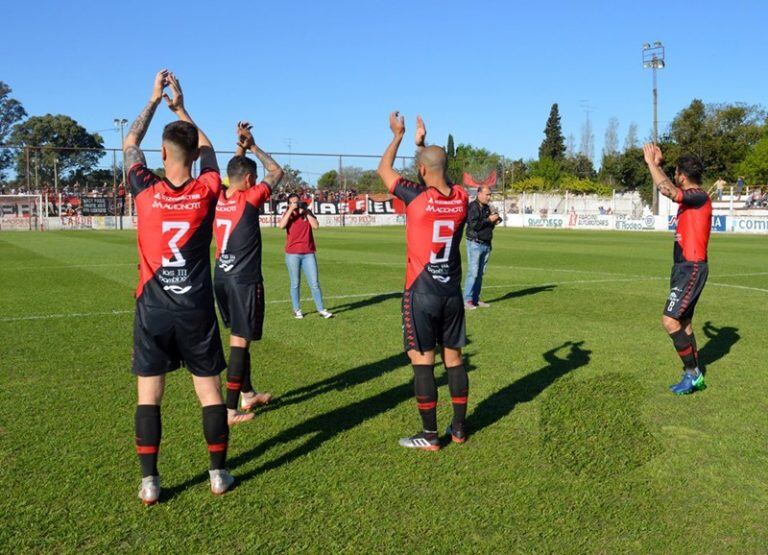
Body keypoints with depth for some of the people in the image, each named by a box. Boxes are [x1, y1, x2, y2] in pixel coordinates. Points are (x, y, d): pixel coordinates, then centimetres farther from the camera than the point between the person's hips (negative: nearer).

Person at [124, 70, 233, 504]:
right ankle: (218, 474, 16)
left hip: (153, 309, 0)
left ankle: (149, 482, 10)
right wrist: (180, 106, 24)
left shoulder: (146, 191, -7)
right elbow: (207, 148, 16)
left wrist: (155, 100, 20)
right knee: (209, 390, 9)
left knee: (149, 395, 7)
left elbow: (130, 145, 12)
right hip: (196, 309, 1)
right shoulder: (207, 191, -5)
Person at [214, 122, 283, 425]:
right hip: (245, 281, -7)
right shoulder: (250, 198, -13)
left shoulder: (217, 199, 4)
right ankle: (230, 410, 0)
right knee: (240, 342, -3)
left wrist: (241, 147, 21)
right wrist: (252, 146, 9)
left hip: (222, 278, 7)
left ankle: (248, 394, 32)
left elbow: (232, 172, 26)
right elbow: (276, 172, 2)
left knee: (239, 338, 19)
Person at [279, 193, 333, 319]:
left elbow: (316, 225, -6)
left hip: (308, 253, 1)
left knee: (314, 283, 0)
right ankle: (297, 310, 13)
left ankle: (321, 309, 5)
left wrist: (306, 211, -7)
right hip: (292, 254, -1)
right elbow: (282, 225, -16)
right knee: (295, 283, 4)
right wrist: (290, 210, -14)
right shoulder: (287, 214, 5)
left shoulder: (307, 213, 10)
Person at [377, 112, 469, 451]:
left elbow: (384, 170, 2)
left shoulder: (417, 196, -15)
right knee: (453, 359, 13)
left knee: (422, 362, 1)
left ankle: (429, 436, 7)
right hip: (453, 293, 5)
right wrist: (422, 143, 27)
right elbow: (441, 181, 23)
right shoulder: (461, 198, -1)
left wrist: (398, 135, 15)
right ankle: (459, 429, 22)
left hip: (422, 293, -5)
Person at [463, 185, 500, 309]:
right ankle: (467, 300, -8)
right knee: (473, 272, -11)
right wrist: (489, 220, -16)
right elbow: (473, 224, -21)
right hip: (475, 243, -8)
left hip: (486, 244, 8)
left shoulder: (487, 207, 16)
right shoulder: (472, 206, -10)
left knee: (480, 273, 10)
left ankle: (475, 299, 15)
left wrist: (496, 220, 4)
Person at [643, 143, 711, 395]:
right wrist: (657, 165, 26)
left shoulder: (699, 196, -15)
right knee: (683, 322, 14)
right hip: (684, 267, 10)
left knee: (670, 320, -14)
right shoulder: (691, 196, 13)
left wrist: (652, 163, -21)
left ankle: (693, 373, -4)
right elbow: (670, 188, 33)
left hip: (692, 268, -10)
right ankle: (694, 376, 22)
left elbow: (668, 190, -31)